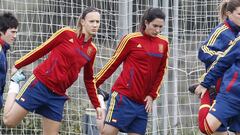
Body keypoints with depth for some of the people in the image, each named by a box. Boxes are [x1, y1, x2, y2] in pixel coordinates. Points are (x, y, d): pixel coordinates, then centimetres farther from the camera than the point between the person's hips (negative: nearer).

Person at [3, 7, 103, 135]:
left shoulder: (92, 50, 7)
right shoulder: (67, 33, -7)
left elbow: (89, 80, 18)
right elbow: (41, 50, -1)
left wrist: (97, 105, 16)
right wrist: (18, 65, 4)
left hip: (58, 95, 5)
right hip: (40, 84, -5)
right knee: (9, 121, -2)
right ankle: (14, 86, 21)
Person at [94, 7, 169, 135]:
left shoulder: (163, 43, 8)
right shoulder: (131, 39, -4)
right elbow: (113, 62, 2)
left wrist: (152, 95, 8)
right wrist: (95, 83, 5)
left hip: (142, 102, 5)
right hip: (123, 97, -4)